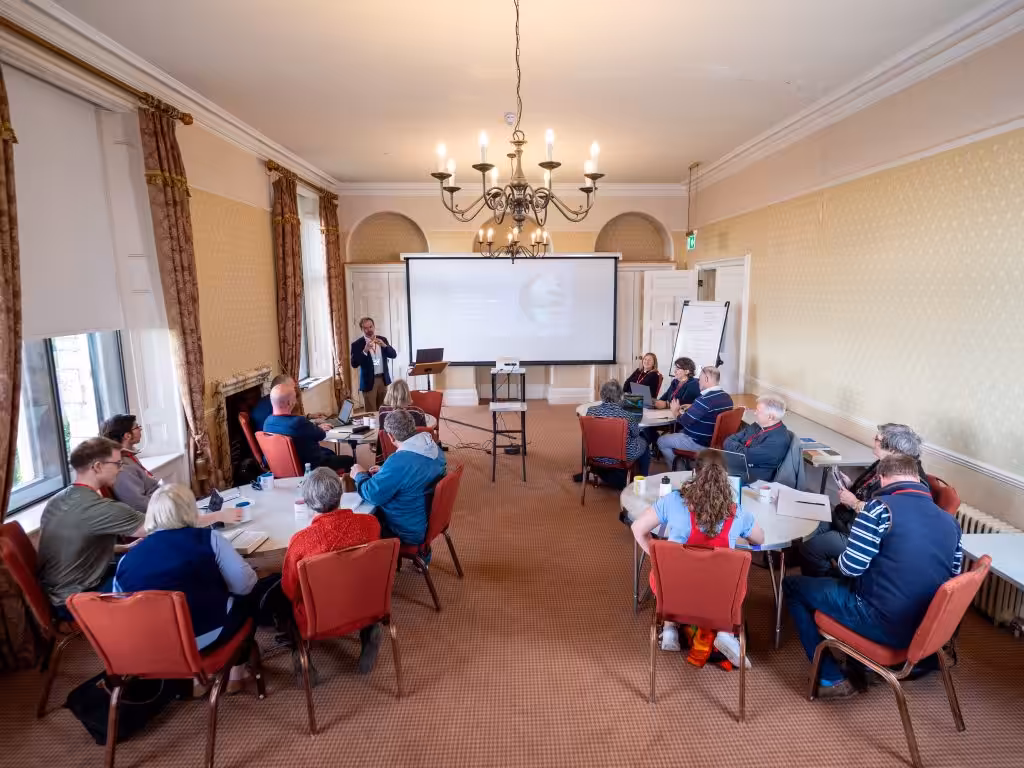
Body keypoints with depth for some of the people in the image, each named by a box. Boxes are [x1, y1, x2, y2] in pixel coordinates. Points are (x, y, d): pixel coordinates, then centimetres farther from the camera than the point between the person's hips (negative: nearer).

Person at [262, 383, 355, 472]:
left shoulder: (267, 422, -10)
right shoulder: (298, 422, -34)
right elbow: (321, 435, -14)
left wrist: (317, 427, 17)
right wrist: (320, 429, 9)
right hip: (310, 467, -8)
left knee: (330, 453, 30)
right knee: (349, 460, 9)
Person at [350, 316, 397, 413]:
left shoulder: (382, 339, 4)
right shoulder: (357, 344, -8)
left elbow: (393, 355, 1)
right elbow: (354, 364, -16)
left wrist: (384, 345, -16)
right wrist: (365, 350, -27)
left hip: (384, 379, 4)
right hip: (369, 381, -4)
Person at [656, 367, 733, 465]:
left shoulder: (705, 399, -28)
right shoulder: (726, 396, 1)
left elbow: (685, 421, -21)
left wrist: (675, 411, -2)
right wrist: (690, 408, 12)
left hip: (700, 443, -9)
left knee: (661, 441, 6)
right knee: (678, 432, 30)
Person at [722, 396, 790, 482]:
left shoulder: (779, 439, -18)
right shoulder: (757, 425, 8)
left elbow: (748, 456, -21)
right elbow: (729, 440, 9)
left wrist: (733, 447, -4)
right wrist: (740, 448, -11)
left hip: (755, 479, -8)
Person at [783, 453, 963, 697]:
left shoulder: (880, 508, -16)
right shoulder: (950, 521, 3)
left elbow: (851, 567, -17)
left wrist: (839, 561, 5)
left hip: (883, 626, -7)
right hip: (926, 630, 7)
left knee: (792, 585, 7)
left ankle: (831, 678, 9)